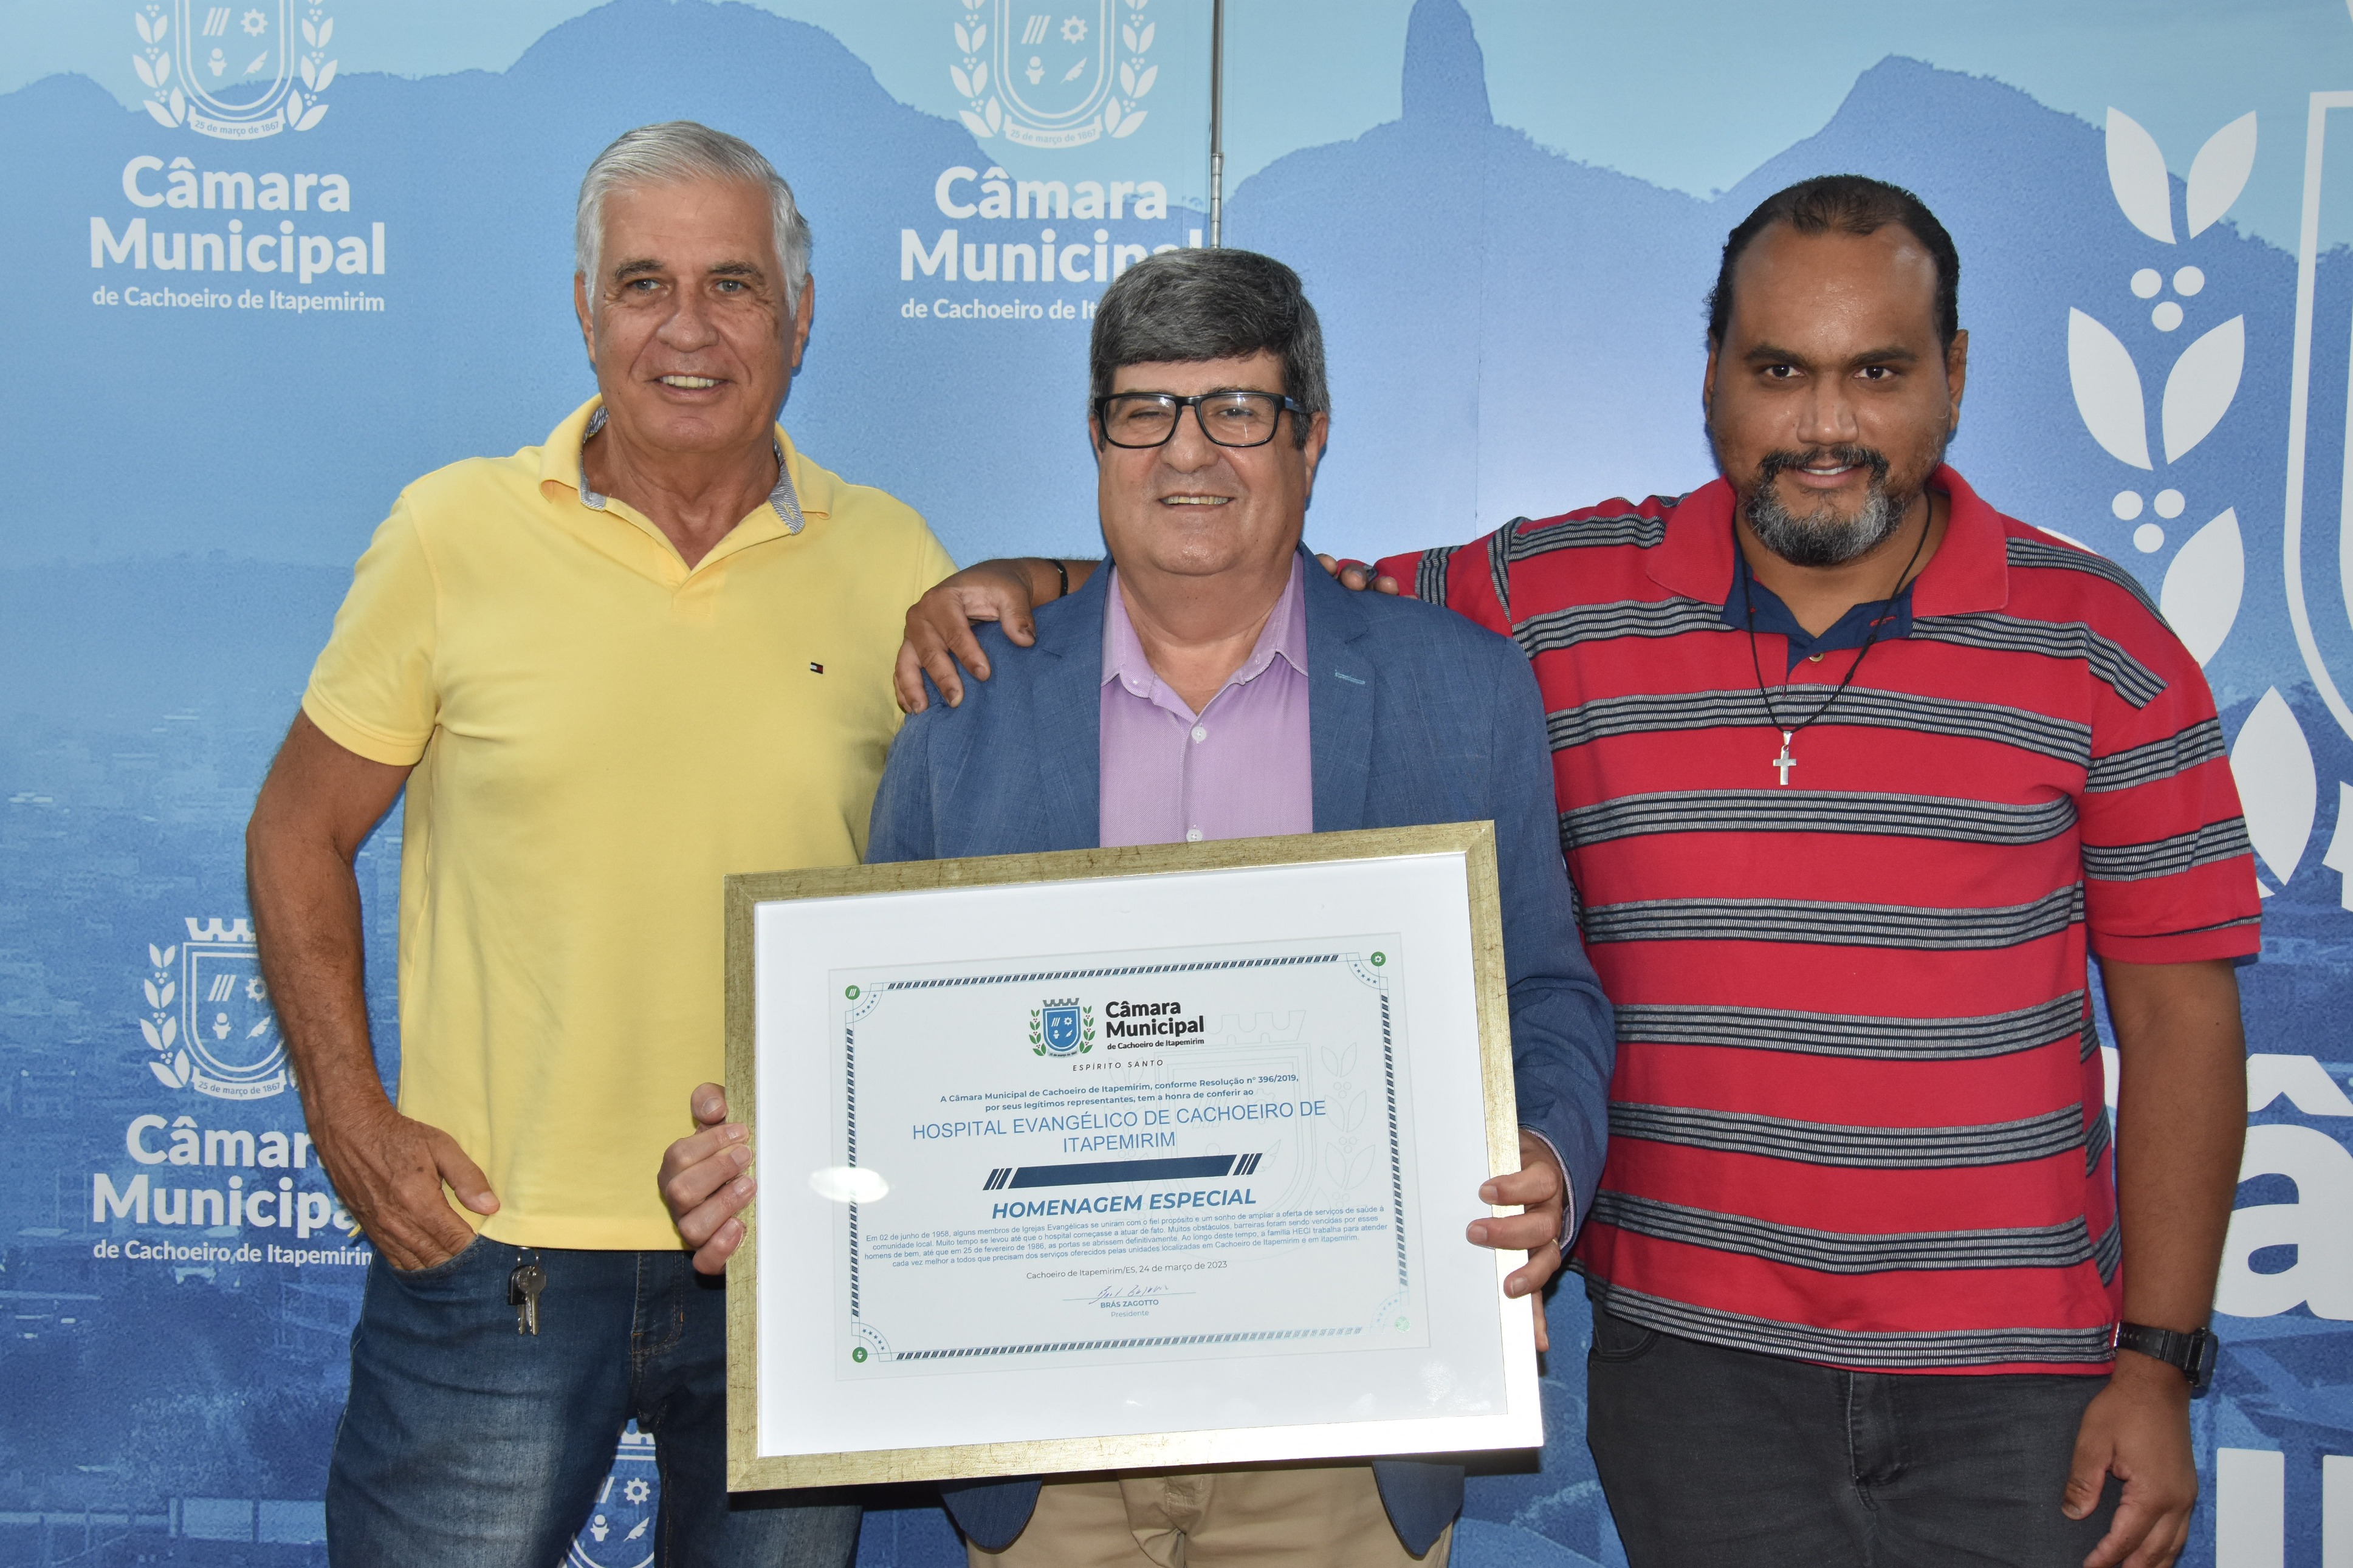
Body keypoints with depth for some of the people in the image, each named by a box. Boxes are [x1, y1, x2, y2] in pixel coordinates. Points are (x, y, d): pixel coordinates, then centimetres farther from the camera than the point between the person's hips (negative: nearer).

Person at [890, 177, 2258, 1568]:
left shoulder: (2101, 644, -1)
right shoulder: (1555, 602, 0)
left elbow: (2183, 1011, 0)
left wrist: (2161, 1361, -2)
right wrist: (1030, 586, -3)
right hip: (1696, 1356, 0)